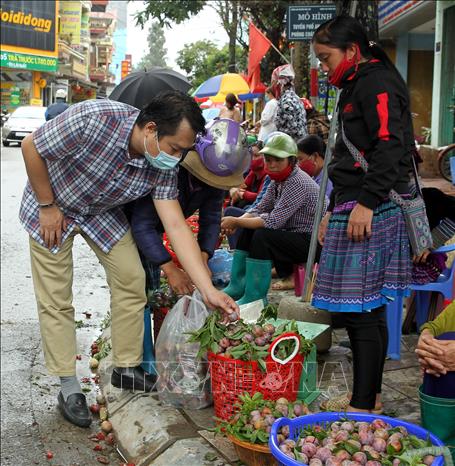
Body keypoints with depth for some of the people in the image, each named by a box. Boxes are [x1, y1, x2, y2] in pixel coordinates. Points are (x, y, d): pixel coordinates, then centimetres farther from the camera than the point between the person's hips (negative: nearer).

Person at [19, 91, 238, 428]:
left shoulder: (163, 166, -21)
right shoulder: (94, 119, -37)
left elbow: (176, 225, -22)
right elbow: (31, 147, -23)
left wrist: (208, 290, -28)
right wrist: (47, 207, -18)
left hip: (102, 212, 4)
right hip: (52, 208, -4)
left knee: (132, 281, -1)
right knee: (56, 299, -2)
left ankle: (127, 369, 17)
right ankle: (69, 387, 12)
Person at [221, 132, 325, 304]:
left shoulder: (298, 183, -23)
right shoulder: (277, 180, 8)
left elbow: (273, 221, -28)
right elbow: (260, 210, 9)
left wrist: (236, 222, -21)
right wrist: (236, 221, -11)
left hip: (311, 242, -10)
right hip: (292, 234, 10)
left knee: (261, 235, -25)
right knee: (248, 230, 4)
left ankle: (255, 298, -17)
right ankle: (237, 287, 8)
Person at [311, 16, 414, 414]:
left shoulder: (377, 83, -7)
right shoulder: (357, 87, 24)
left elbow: (389, 147, -20)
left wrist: (366, 203, -24)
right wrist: (333, 210, 25)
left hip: (373, 212, -10)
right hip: (354, 209, 10)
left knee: (363, 310, -8)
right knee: (360, 309, 12)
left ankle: (364, 407, -1)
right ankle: (369, 397, 21)